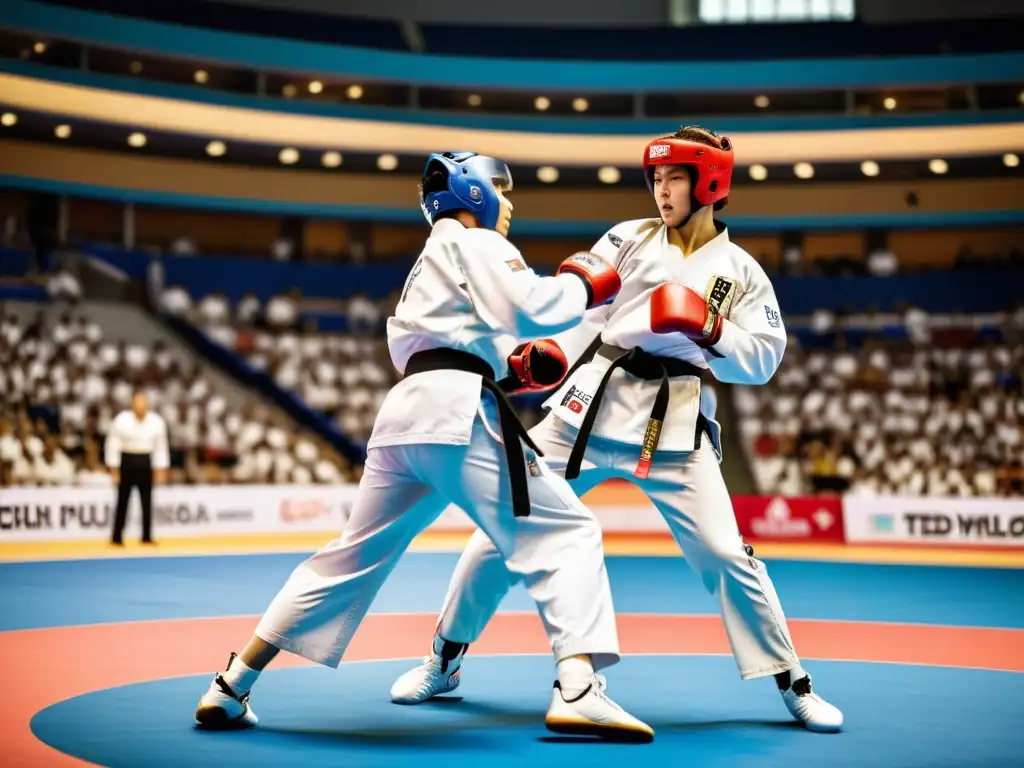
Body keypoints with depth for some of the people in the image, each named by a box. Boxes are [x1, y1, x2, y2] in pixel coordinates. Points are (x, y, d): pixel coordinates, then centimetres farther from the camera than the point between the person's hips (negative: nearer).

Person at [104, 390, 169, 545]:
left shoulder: (157, 422, -6)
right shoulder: (121, 421, -13)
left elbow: (161, 447, 3)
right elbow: (113, 445, -7)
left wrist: (161, 470, 3)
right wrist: (114, 471, -7)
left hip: (145, 462, 2)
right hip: (127, 461, -2)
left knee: (147, 501, 5)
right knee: (123, 500, 3)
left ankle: (147, 536, 13)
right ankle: (116, 538, 9)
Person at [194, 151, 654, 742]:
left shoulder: (432, 260, 33)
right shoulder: (476, 243, 5)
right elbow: (528, 310, -11)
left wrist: (511, 363, 19)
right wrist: (581, 286, 6)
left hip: (405, 413, 8)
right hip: (456, 413, -8)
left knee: (354, 557, 15)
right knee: (566, 533, -5)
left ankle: (231, 689, 18)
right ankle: (578, 691, -19)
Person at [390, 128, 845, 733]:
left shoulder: (742, 273, 6)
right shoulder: (630, 238, 7)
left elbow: (761, 363, 0)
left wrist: (710, 328, -17)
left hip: (675, 424, -1)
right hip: (593, 405, 1)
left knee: (725, 555, -7)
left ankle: (793, 683, 12)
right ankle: (444, 661, 20)